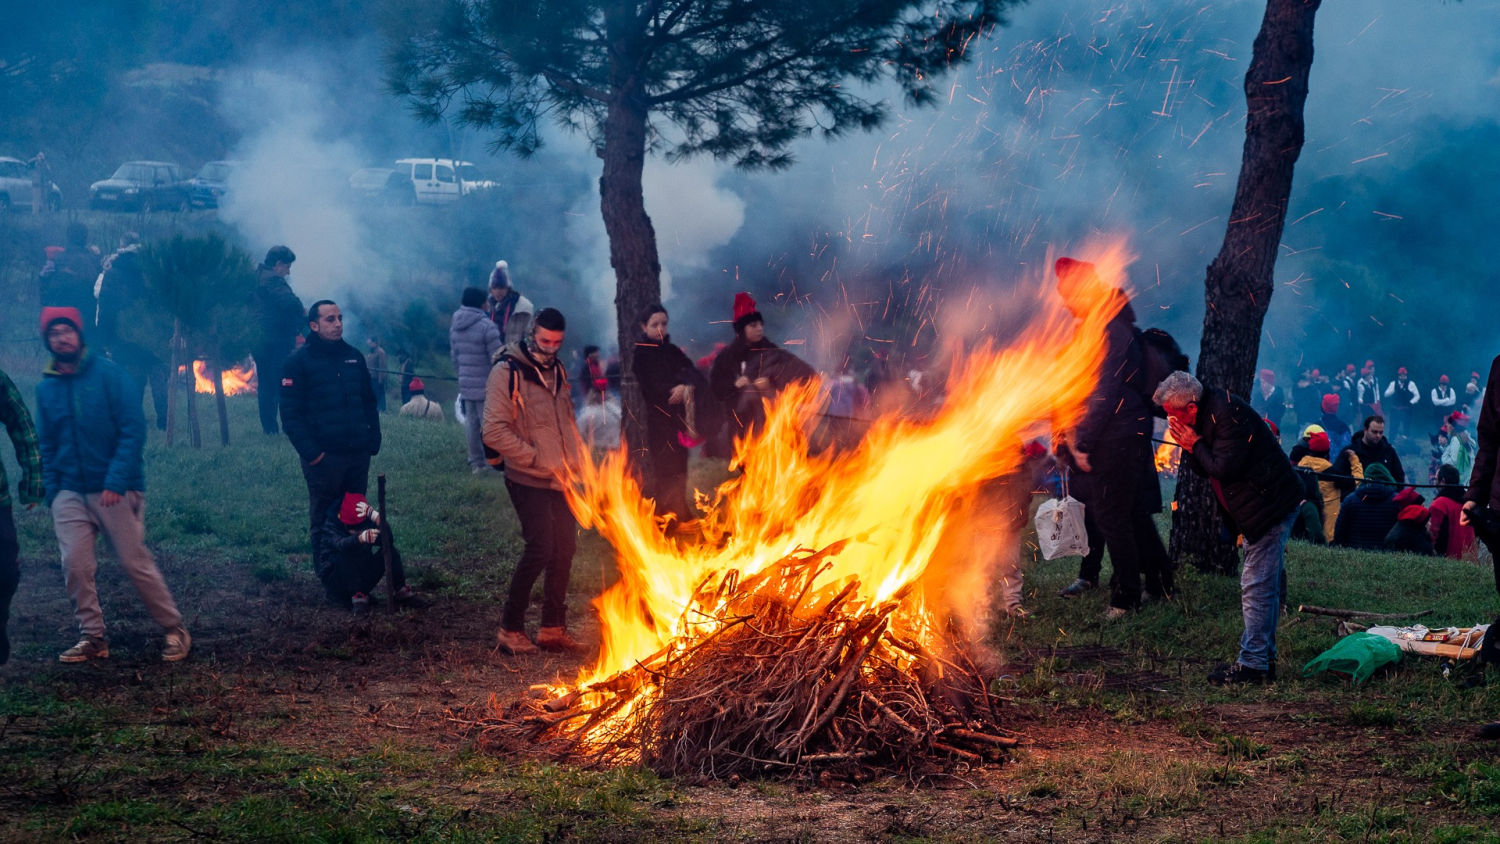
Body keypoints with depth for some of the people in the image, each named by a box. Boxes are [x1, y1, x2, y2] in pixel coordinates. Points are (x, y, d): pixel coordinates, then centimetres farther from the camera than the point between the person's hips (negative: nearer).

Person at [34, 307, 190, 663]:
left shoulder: (108, 374, -7)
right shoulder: (46, 387, 7)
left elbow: (133, 429, -12)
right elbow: (46, 446, 13)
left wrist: (117, 481, -19)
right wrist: (51, 493, 1)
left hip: (116, 491, -4)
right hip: (70, 494, 4)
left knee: (136, 563, -1)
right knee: (75, 566, -3)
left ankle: (175, 630, 12)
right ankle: (93, 637, 10)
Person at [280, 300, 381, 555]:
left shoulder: (354, 357, 13)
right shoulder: (298, 362, -5)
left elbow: (369, 402, 19)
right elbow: (290, 414, -9)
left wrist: (374, 439, 6)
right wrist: (310, 452, -17)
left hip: (358, 455, 5)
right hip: (324, 457, -5)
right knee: (323, 521, 1)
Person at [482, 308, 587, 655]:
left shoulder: (557, 372, 13)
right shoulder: (507, 372, -11)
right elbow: (495, 431, -17)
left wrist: (578, 456, 7)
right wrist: (538, 460, -18)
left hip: (560, 481, 7)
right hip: (528, 481, -7)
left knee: (564, 548, 8)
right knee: (539, 549, -12)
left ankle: (553, 628, 18)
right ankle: (511, 629, -1)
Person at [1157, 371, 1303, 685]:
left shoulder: (1227, 414, -21)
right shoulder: (1210, 413, 10)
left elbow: (1223, 468, -26)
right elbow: (1207, 466, 13)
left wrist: (1195, 444, -13)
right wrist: (1188, 447, -5)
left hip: (1271, 506, -11)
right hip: (1266, 506, 11)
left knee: (1256, 586, -9)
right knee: (1264, 585, 15)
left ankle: (1253, 664, -6)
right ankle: (1264, 659, 22)